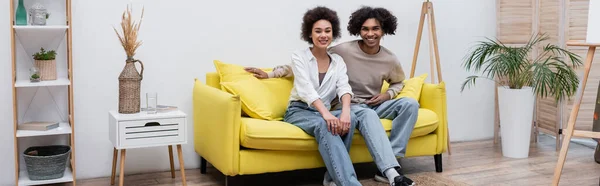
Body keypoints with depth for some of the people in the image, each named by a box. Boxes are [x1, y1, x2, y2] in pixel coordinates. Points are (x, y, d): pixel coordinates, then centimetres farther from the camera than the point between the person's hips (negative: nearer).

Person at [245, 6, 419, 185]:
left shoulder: (390, 59, 1)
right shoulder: (343, 50, -11)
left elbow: (398, 82, 23)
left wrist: (388, 94, -1)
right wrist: (271, 73, -13)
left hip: (375, 105, 5)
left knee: (410, 103, -21)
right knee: (366, 114, -39)